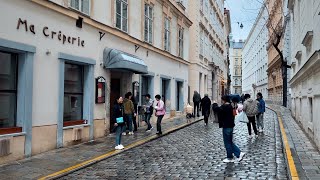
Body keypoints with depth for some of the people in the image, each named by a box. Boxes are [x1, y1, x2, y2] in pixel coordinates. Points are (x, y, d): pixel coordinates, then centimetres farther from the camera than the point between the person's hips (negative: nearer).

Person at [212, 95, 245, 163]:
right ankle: (239, 153, 14)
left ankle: (230, 158, 13)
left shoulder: (224, 107, -18)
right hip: (230, 126, 9)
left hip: (226, 127, -9)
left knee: (227, 143, 3)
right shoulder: (230, 107, 11)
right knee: (230, 142, 18)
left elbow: (216, 109, -27)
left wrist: (215, 104, -4)